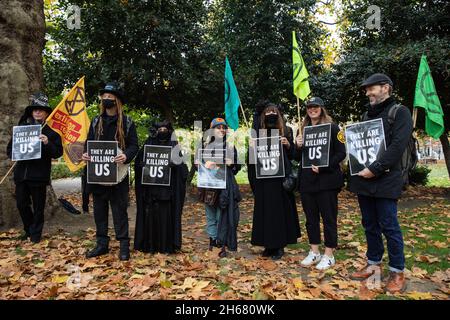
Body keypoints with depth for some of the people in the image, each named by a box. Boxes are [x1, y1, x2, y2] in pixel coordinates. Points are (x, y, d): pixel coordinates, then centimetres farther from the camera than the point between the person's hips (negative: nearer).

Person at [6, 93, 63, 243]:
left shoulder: (51, 130, -1)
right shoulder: (21, 127, 10)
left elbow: (58, 152, -6)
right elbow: (9, 148, 14)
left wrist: (47, 143, -23)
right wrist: (15, 154, -7)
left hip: (39, 175, -4)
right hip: (21, 173, 4)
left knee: (38, 206, 5)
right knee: (21, 204, 11)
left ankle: (36, 233, 21)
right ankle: (28, 230, 31)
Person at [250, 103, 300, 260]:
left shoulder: (285, 131, 5)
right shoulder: (259, 133, 10)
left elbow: (293, 154, 4)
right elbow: (254, 156, 11)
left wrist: (288, 145, -14)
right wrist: (252, 148, -8)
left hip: (281, 176, -2)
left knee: (280, 209, 1)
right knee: (265, 210, 5)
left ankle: (280, 245, 12)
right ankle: (269, 244, 17)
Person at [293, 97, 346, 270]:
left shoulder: (332, 127, -1)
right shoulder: (304, 130, 14)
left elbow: (341, 153, -7)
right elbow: (298, 158, 15)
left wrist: (323, 167, -19)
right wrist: (298, 147, -6)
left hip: (326, 180, -5)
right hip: (307, 181, 5)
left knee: (328, 217, 2)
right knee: (311, 217, 11)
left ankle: (329, 255, 14)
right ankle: (314, 252, 23)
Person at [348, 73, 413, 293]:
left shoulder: (400, 112, -3)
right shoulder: (368, 115, 19)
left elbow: (397, 146, -15)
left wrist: (375, 169, -19)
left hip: (385, 181, -6)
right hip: (363, 180, 7)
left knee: (388, 226, -1)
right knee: (370, 225, 13)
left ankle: (397, 272, 14)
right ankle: (373, 264, 26)